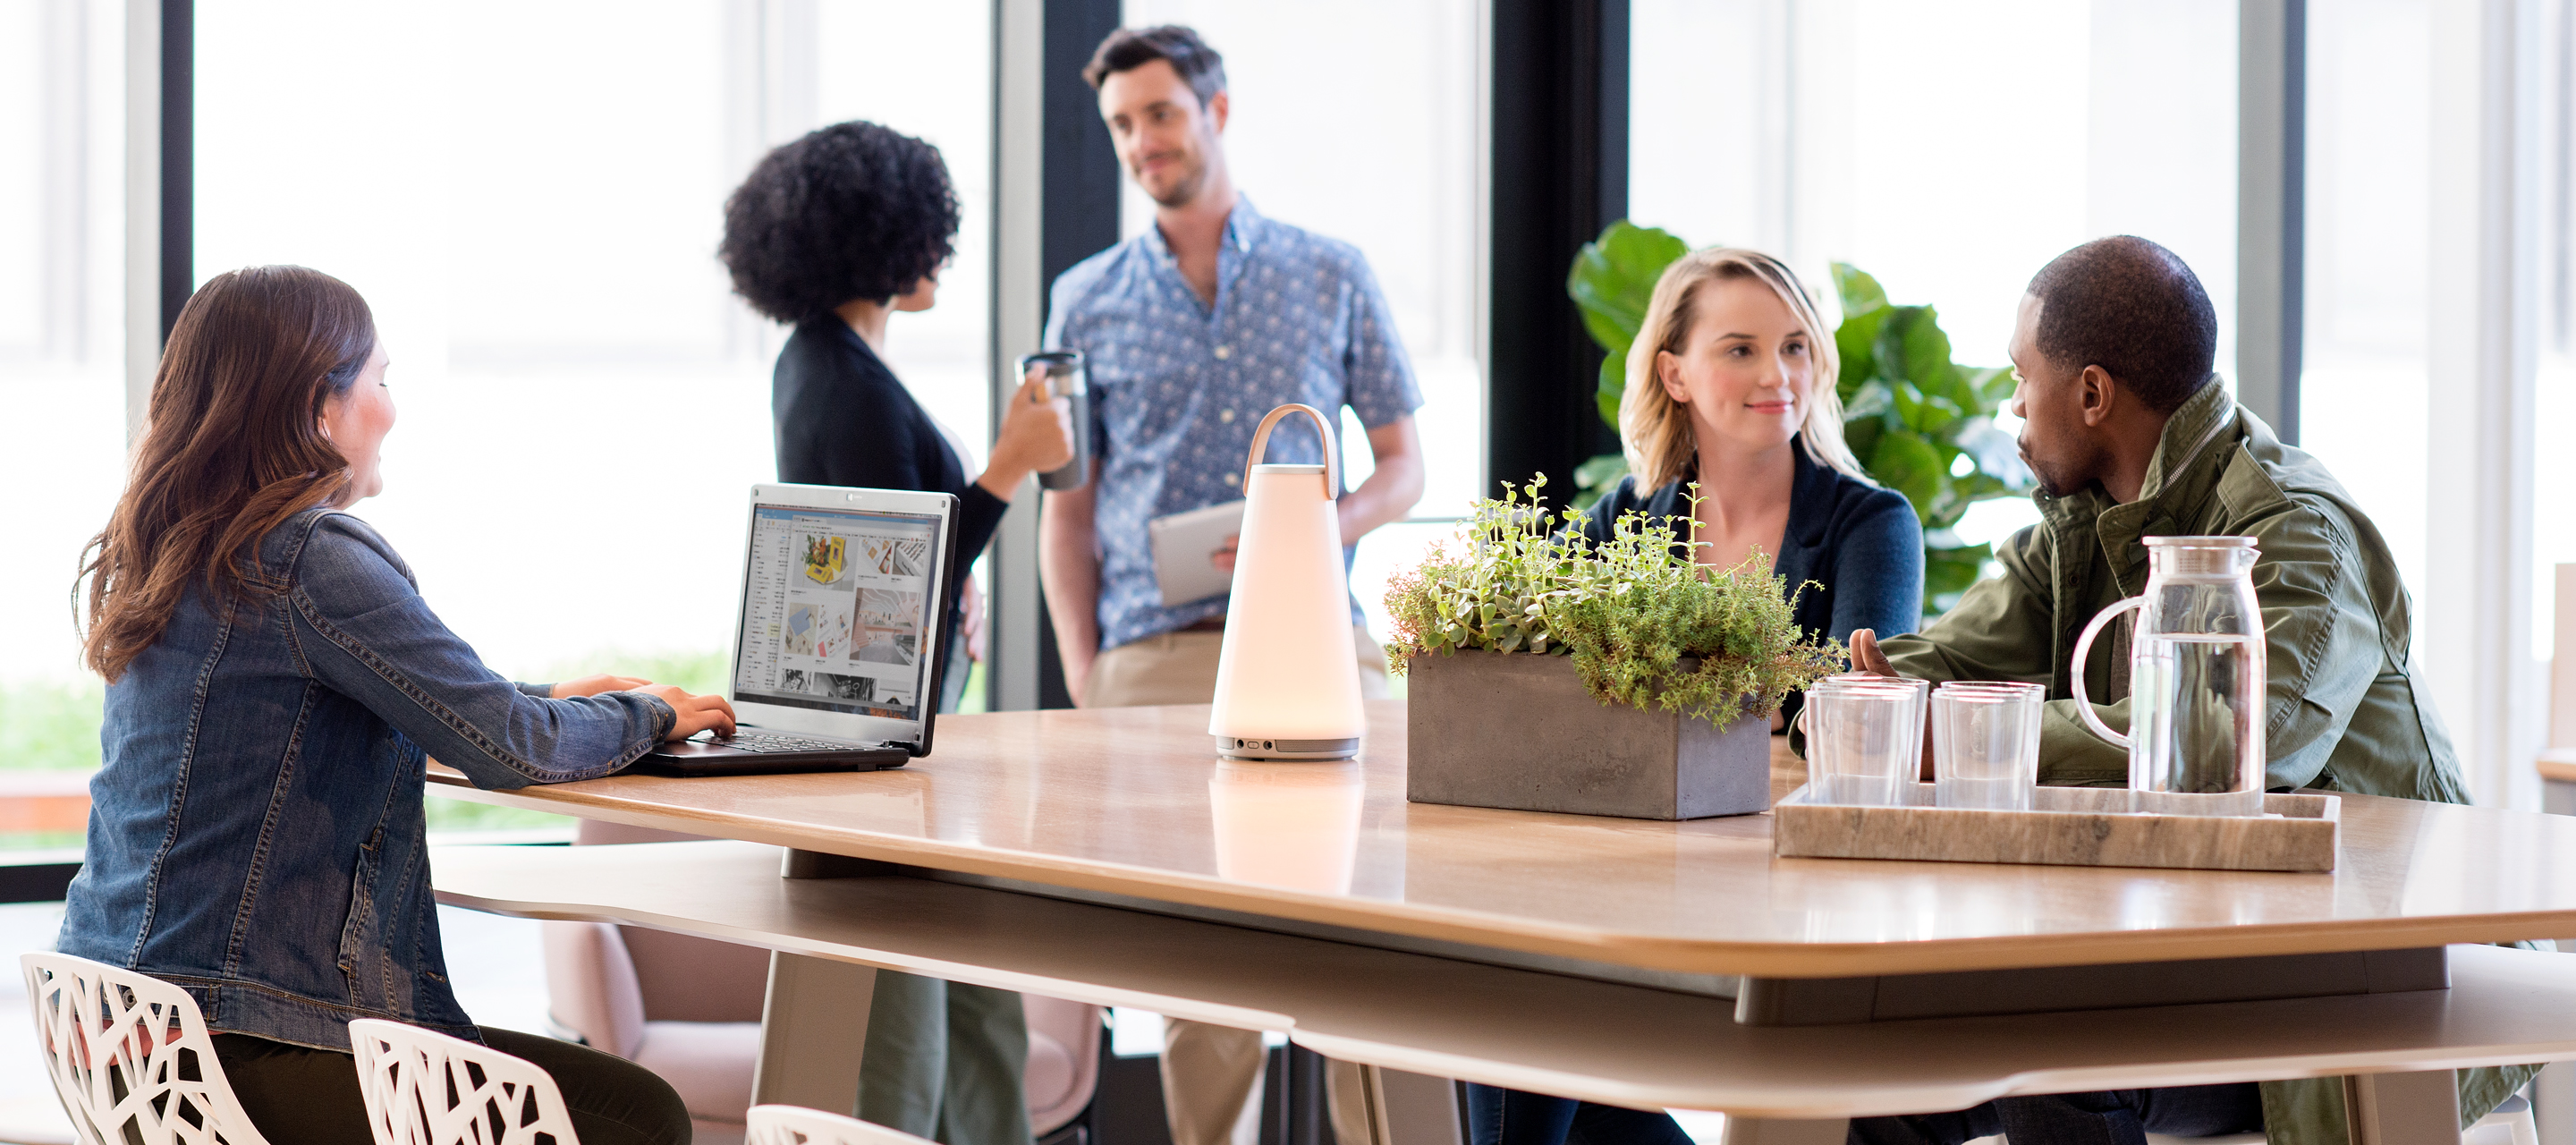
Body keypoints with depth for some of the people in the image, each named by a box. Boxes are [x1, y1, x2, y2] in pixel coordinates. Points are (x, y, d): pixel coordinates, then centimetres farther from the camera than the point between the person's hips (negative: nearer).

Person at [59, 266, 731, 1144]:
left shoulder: (162, 556, 13)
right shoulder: (313, 559, -16)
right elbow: (507, 748, -14)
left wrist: (546, 703, 24)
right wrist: (648, 713, 5)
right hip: (233, 1042, -10)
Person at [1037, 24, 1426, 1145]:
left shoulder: (1332, 276, 11)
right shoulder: (1087, 300, 13)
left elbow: (1402, 465, 13)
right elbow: (1068, 505, 14)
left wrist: (1318, 531, -8)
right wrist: (1079, 670, 2)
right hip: (1156, 654, 0)